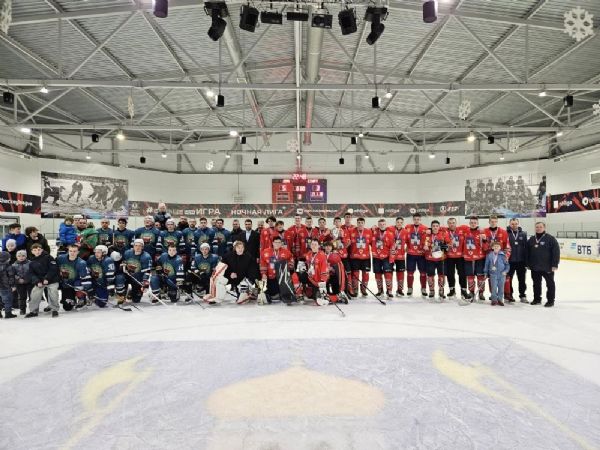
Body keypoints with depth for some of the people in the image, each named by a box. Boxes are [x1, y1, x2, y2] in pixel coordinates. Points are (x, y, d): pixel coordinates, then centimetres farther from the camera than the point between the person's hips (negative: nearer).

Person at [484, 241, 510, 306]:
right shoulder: (489, 255, 2)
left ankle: (500, 300, 19)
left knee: (501, 288, 7)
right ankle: (494, 300, 8)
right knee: (494, 288, -4)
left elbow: (507, 264, 4)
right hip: (493, 274, -1)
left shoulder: (503, 255, -1)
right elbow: (486, 264, 8)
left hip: (502, 274, 1)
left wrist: (505, 271, -10)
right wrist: (486, 273, 8)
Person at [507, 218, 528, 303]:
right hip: (509, 261, -2)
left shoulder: (523, 234, 4)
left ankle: (523, 295, 20)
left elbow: (526, 248, 5)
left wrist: (526, 261, 1)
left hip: (521, 261, 3)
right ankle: (508, 294, 19)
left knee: (522, 279, 10)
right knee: (508, 279, 7)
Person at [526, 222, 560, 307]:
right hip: (534, 267, 5)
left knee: (550, 284, 6)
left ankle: (550, 300, 14)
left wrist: (555, 264, -15)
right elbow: (527, 253, 14)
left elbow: (556, 252, -12)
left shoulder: (550, 239, -8)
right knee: (536, 284, 14)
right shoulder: (531, 239, 9)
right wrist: (528, 264, 11)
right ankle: (537, 299, 26)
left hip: (547, 267, -5)